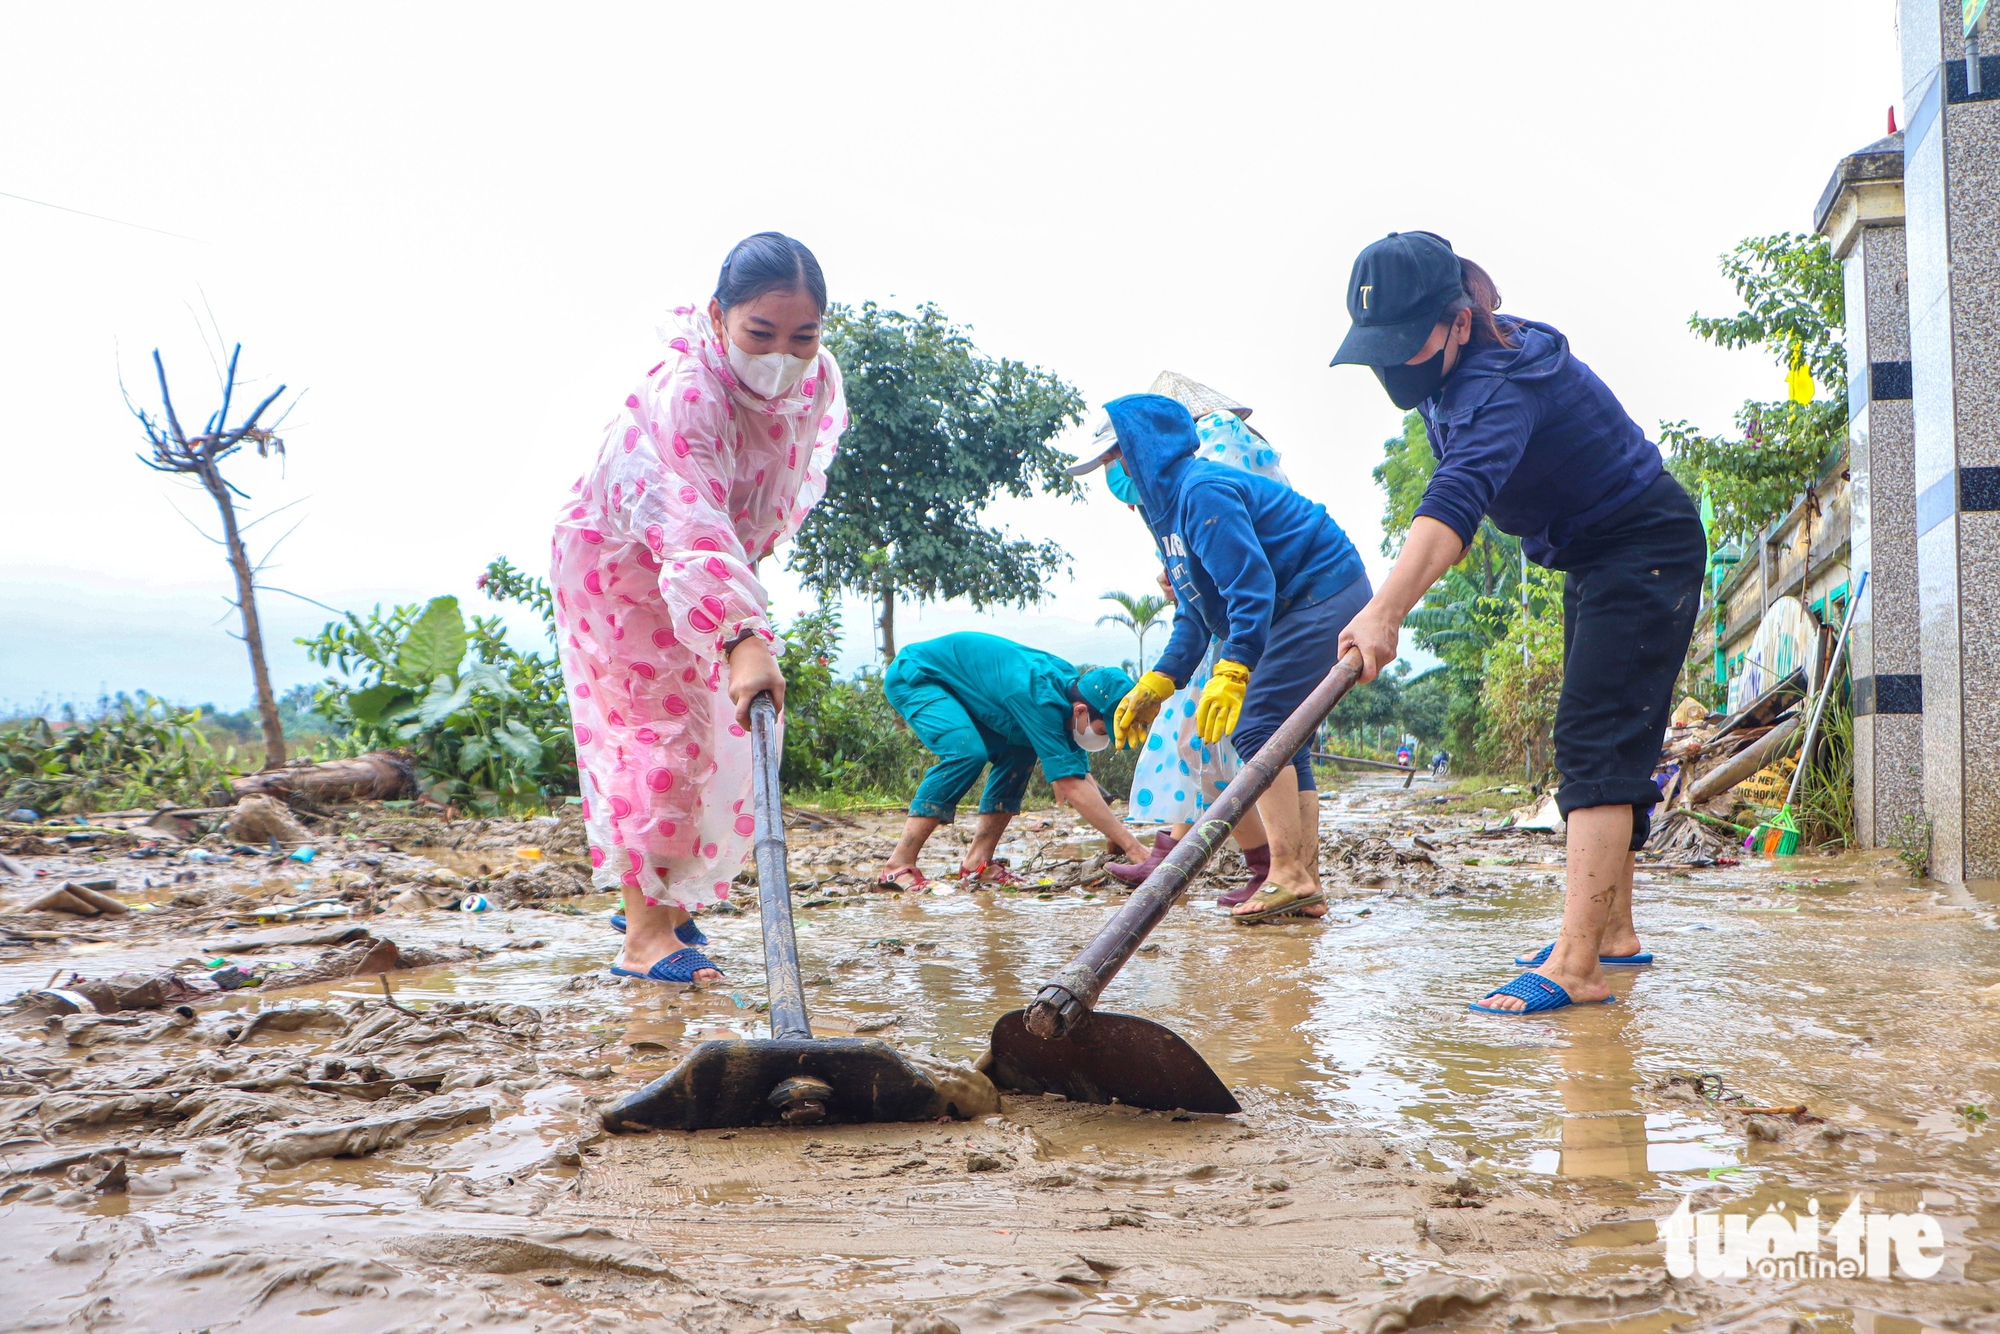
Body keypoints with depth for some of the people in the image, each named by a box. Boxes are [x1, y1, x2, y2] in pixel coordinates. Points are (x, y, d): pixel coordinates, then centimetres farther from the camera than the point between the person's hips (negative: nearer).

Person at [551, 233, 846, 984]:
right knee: (653, 730, -12)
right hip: (617, 563, -7)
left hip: (712, 575, 7)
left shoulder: (818, 380, -16)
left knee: (713, 735, 10)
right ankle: (645, 935, -8)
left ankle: (659, 897, 27)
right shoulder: (685, 393, -40)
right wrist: (743, 637, -66)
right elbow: (693, 527, -54)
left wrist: (752, 555, 4)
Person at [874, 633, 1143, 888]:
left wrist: (1116, 841, -10)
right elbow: (1071, 785, -36)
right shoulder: (1040, 698, -35)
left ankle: (977, 862, 0)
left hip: (954, 684, 9)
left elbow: (1081, 773, -2)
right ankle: (898, 866, -25)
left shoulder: (1072, 687, -8)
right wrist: (1130, 845, -34)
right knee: (967, 752, -29)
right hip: (913, 675, -9)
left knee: (1020, 753, 0)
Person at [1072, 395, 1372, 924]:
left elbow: (1250, 583, -27)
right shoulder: (1170, 505, 16)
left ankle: (1289, 876, -17)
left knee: (1256, 728, -17)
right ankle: (1306, 886, 9)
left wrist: (1233, 671, -33)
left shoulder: (1203, 490, -18)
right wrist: (1158, 683, 8)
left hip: (1321, 596, -11)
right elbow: (1197, 613, 17)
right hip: (1296, 608, 11)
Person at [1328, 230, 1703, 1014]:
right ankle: (1614, 933, 23)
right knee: (1598, 743, 13)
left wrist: (1385, 612, -64)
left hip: (1648, 551, -10)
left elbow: (1454, 503, -51)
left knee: (1595, 740, -21)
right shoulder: (1452, 369, -2)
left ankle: (1575, 965, -27)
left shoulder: (1502, 383, -33)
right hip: (1591, 559, 10)